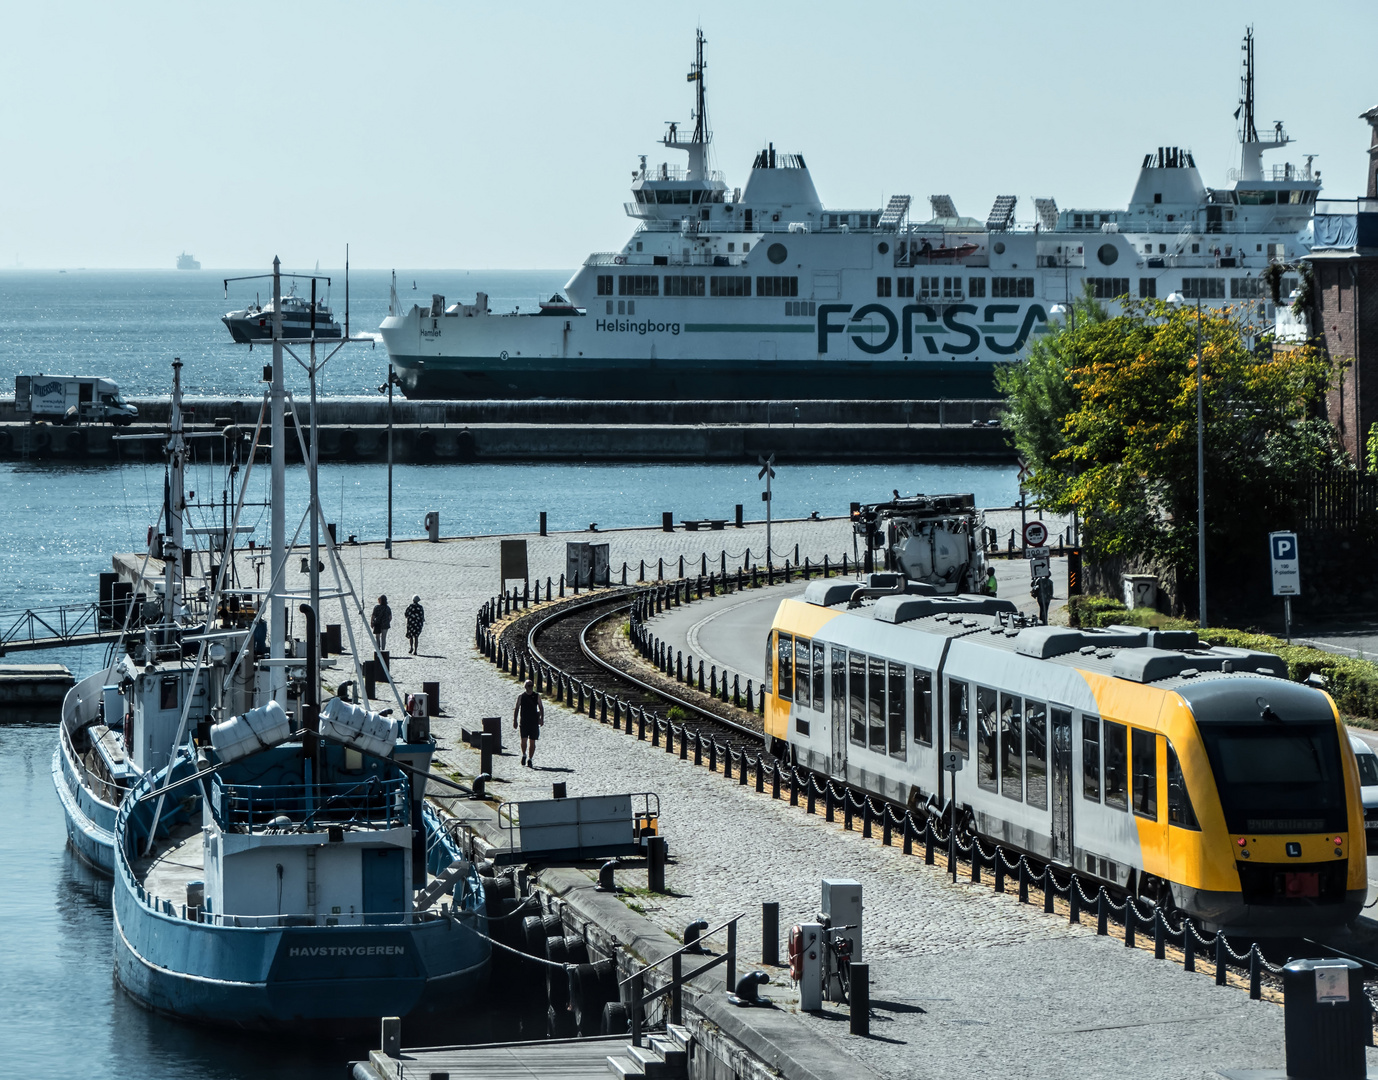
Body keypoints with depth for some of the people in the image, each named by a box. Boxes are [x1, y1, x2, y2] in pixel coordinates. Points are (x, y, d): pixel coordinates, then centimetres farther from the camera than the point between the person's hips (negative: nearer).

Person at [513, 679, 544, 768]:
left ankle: (530, 759, 8)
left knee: (532, 742, 0)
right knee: (524, 740, -10)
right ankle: (524, 755, 15)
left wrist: (542, 719, -2)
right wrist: (515, 721, 1)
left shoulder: (537, 696, 5)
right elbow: (516, 709, 7)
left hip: (534, 722, 1)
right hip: (523, 722, -1)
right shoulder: (521, 696, 3)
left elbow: (541, 708, 9)